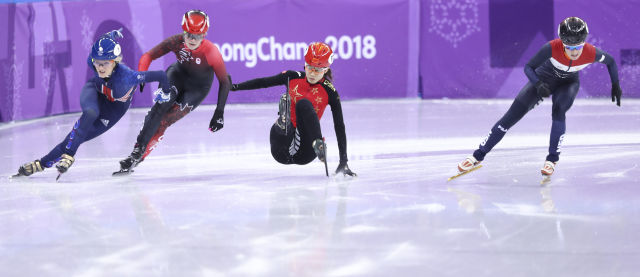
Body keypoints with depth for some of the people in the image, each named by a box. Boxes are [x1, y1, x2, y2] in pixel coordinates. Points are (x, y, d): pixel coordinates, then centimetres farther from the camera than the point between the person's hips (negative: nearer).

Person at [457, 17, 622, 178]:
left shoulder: (591, 53, -32)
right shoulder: (552, 48, -36)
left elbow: (610, 61, -8)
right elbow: (528, 67, -25)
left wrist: (616, 85, -4)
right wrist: (538, 85, -42)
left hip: (568, 83, 0)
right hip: (544, 78, 0)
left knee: (558, 112, -32)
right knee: (511, 116, -5)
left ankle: (552, 159, -19)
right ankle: (478, 156, 4)